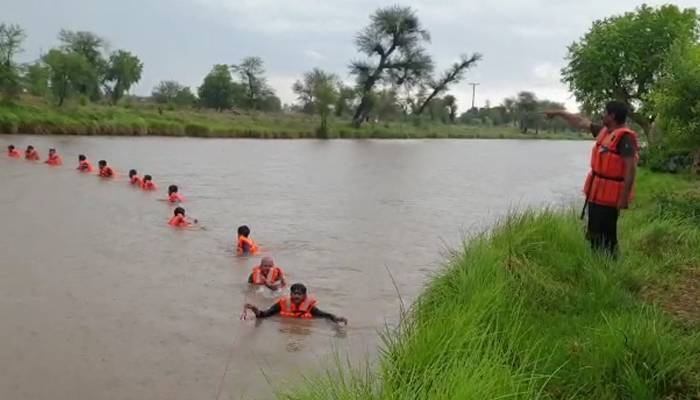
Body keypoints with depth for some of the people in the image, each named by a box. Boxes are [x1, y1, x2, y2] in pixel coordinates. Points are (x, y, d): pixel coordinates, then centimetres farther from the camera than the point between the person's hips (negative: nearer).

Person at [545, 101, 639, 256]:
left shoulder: (625, 137, -17)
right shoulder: (604, 131, 9)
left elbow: (631, 169, -22)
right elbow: (581, 122, 22)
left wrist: (624, 198, -23)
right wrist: (559, 113, 29)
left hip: (609, 196, -9)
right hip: (596, 194, 9)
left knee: (606, 237, -7)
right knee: (593, 234, 17)